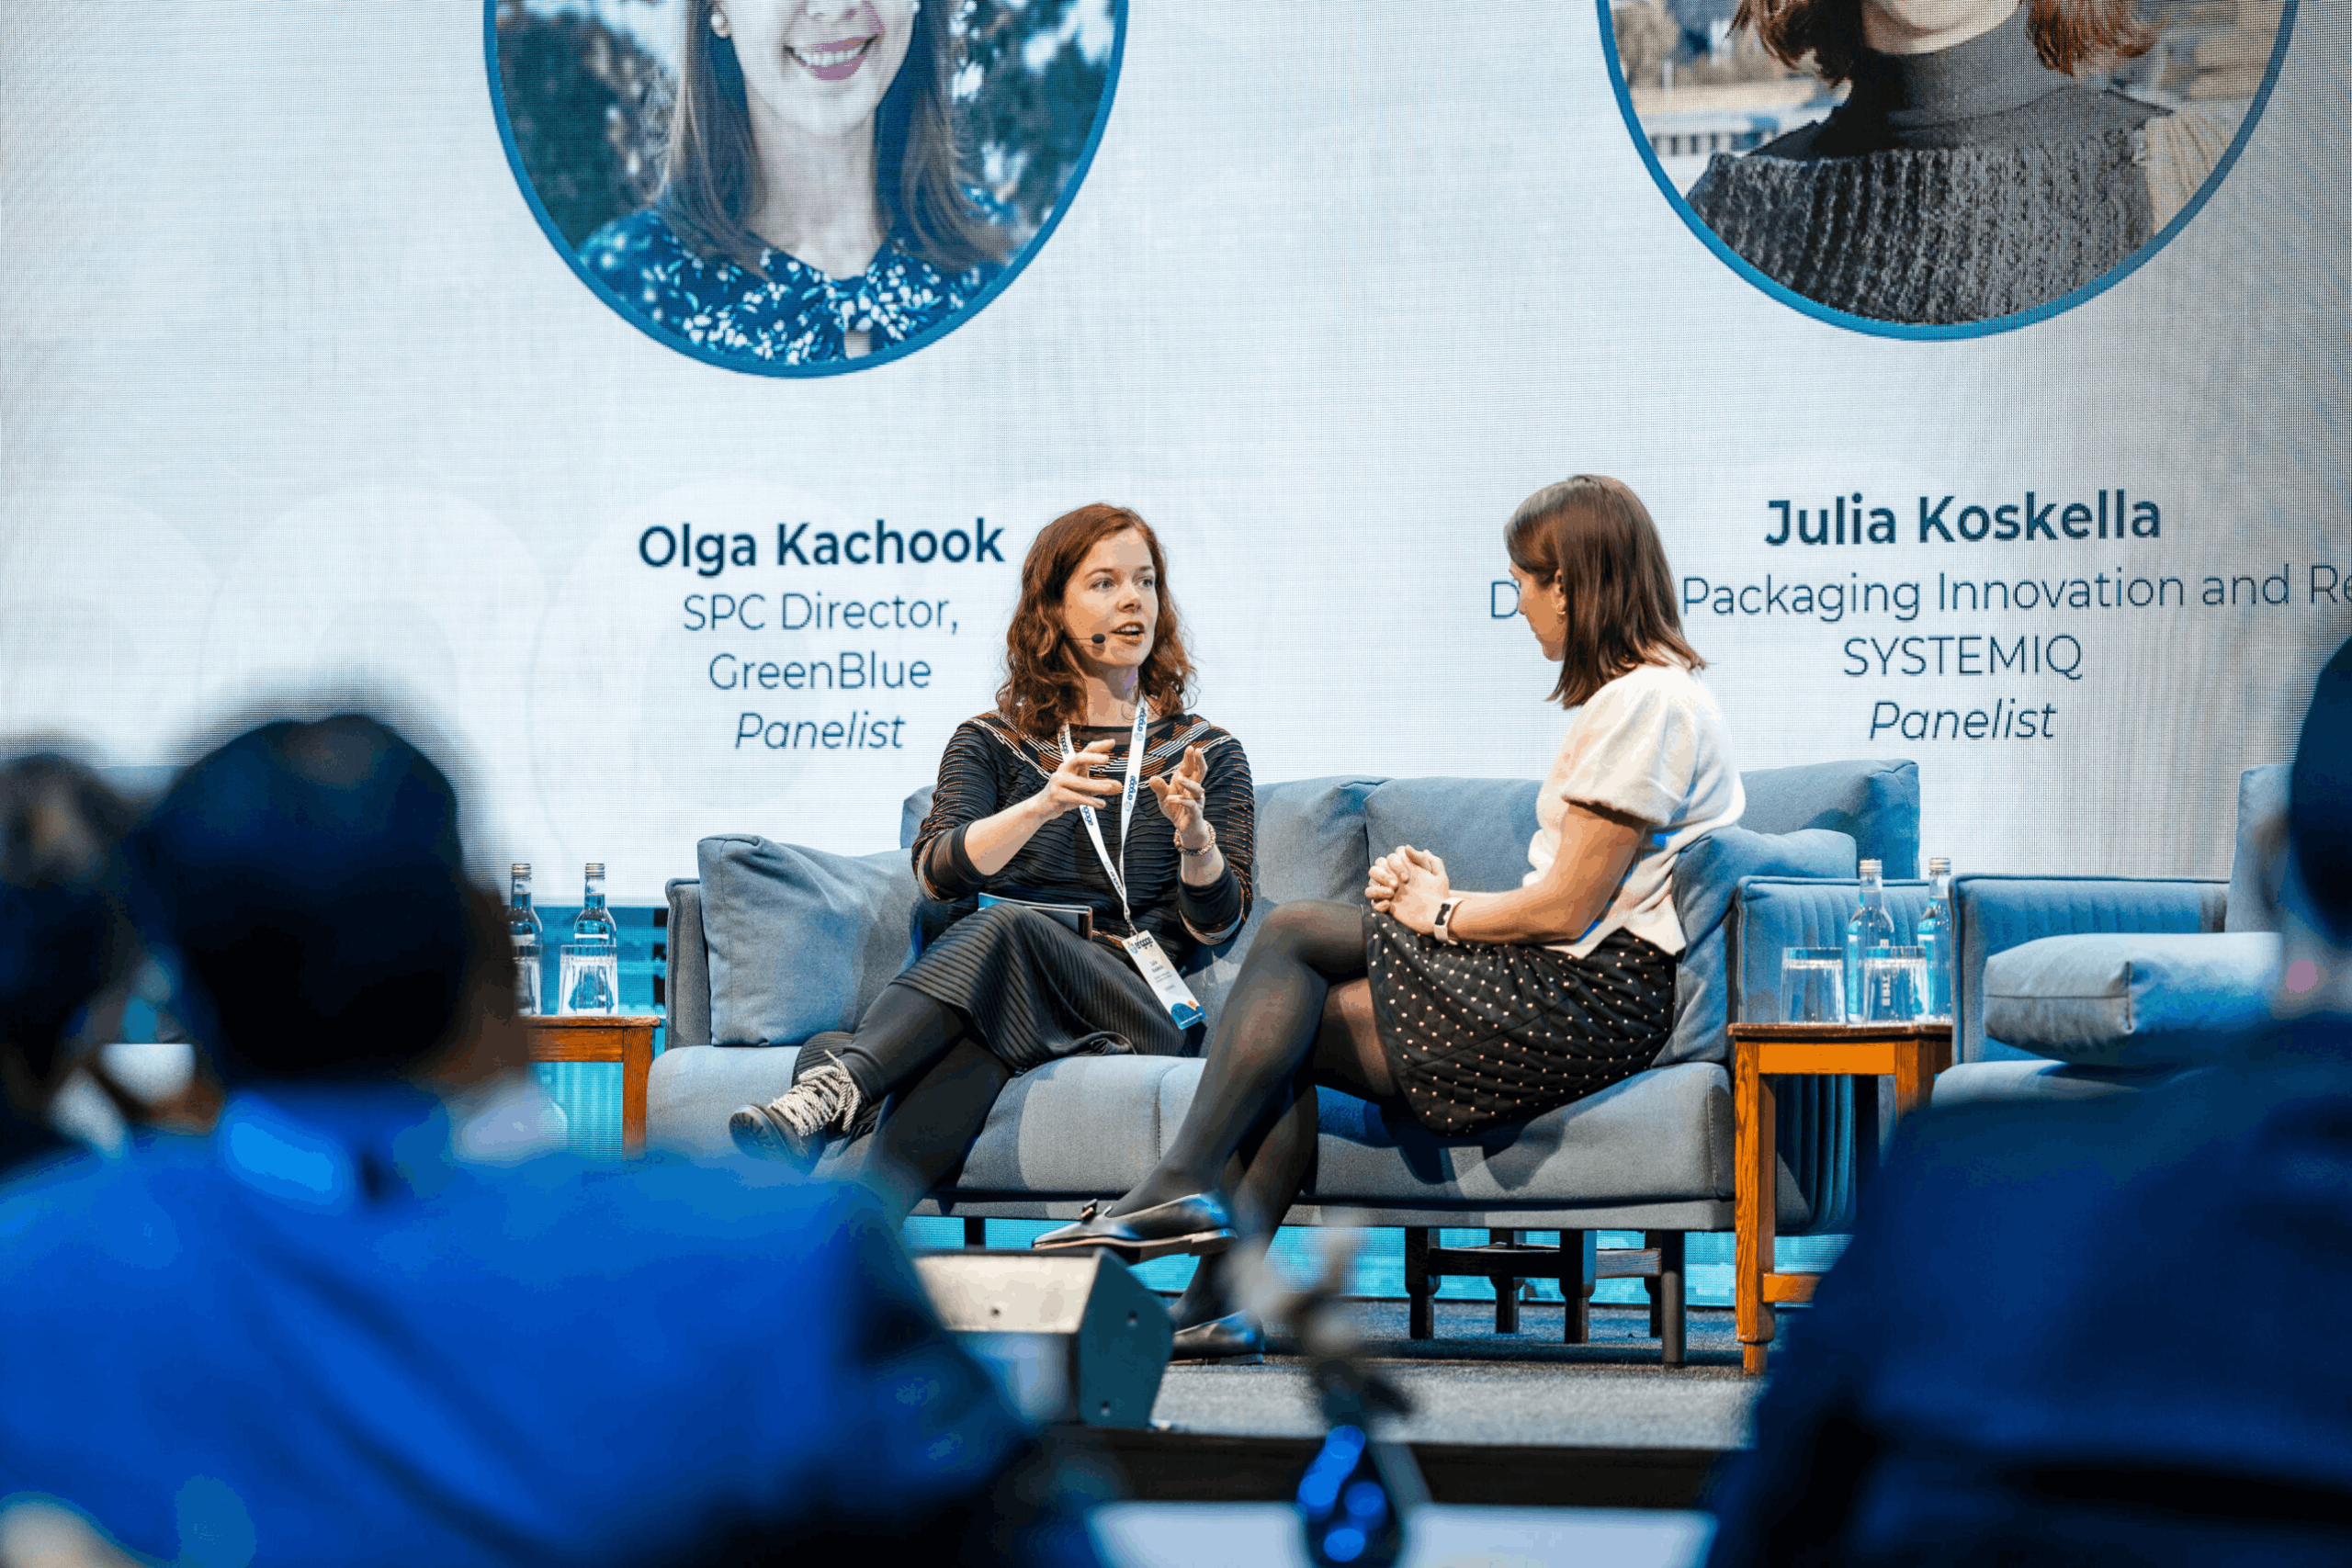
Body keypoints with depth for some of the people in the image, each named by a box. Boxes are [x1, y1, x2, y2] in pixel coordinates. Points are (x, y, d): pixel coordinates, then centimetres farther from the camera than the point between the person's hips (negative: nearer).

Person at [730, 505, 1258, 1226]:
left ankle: (827, 1093, -57)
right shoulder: (990, 744, 18)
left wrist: (1193, 834, -16)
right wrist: (1039, 807, -20)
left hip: (1132, 999, -2)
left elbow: (1215, 924, 6)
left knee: (1008, 925, -36)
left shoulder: (1206, 754, 17)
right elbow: (937, 870, -2)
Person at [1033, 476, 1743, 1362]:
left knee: (1293, 937, -7)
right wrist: (1449, 900, 7)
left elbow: (1566, 908, -17)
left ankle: (1182, 1183, -6)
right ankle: (1226, 1292, -9)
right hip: (1574, 985, 10)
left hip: (1589, 999, -10)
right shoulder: (1652, 690, 20)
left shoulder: (1644, 704, -13)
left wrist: (1442, 916, -2)